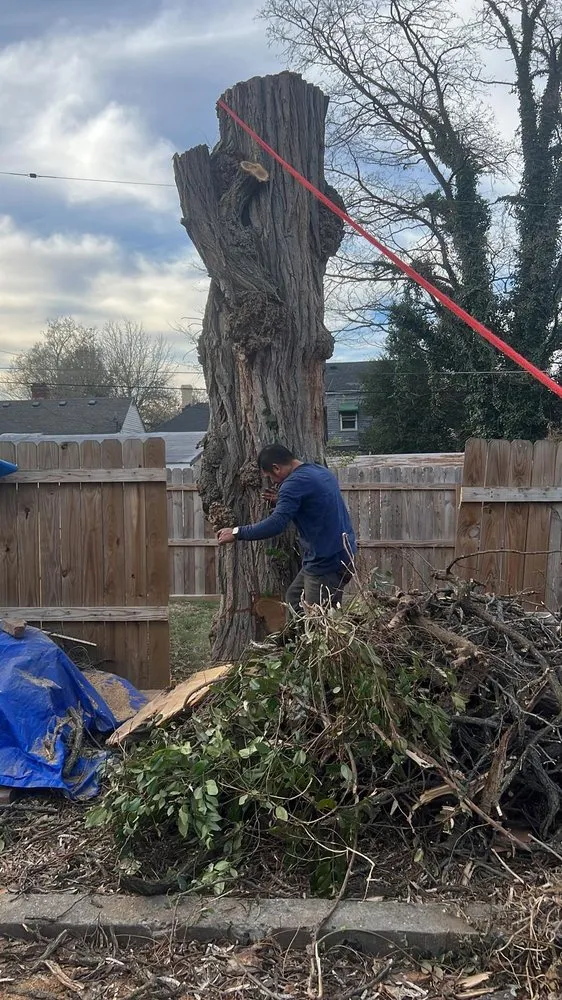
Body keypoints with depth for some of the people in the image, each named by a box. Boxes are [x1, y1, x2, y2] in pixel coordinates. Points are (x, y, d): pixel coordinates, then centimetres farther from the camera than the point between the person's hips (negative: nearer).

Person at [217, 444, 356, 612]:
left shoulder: (295, 482, -17)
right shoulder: (321, 471, 12)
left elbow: (276, 524, -27)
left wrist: (237, 533, -18)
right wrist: (281, 501, 20)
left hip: (327, 562, -10)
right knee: (293, 600, 18)